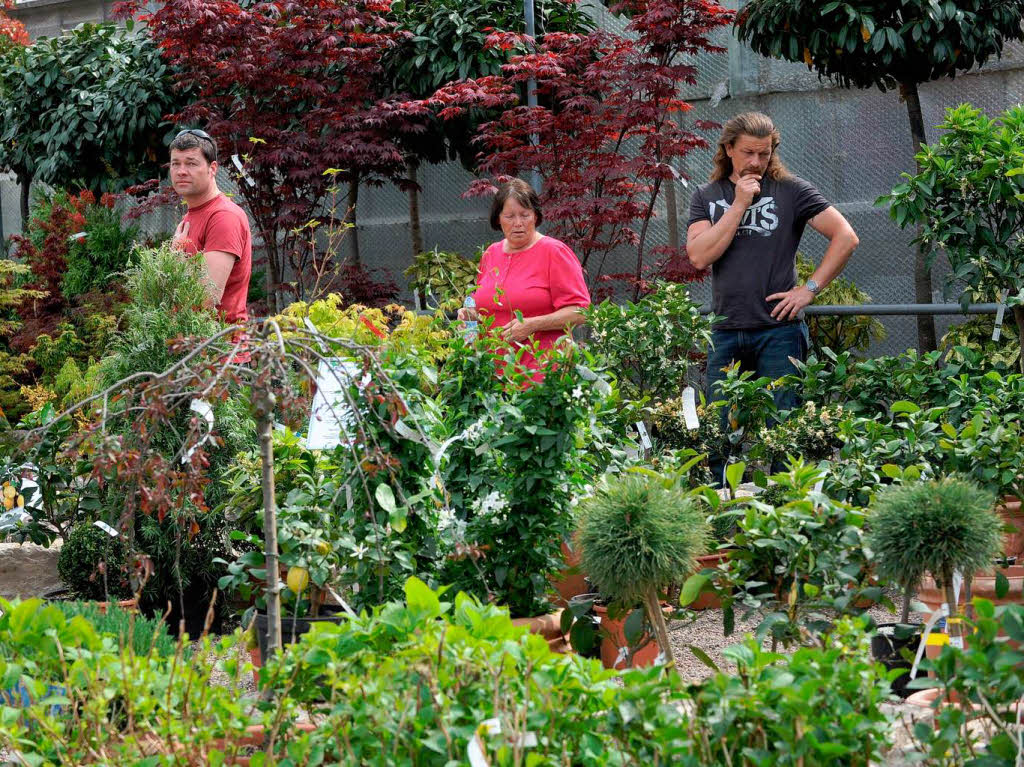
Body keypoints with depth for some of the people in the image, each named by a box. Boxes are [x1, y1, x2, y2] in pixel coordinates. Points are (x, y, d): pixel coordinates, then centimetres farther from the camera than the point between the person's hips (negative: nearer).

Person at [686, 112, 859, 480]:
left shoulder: (790, 190, 3)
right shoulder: (706, 197, 10)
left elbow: (846, 237, -1)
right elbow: (699, 256, -6)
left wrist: (809, 289, -6)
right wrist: (739, 204, -8)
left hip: (778, 330, -3)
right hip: (725, 333, 3)